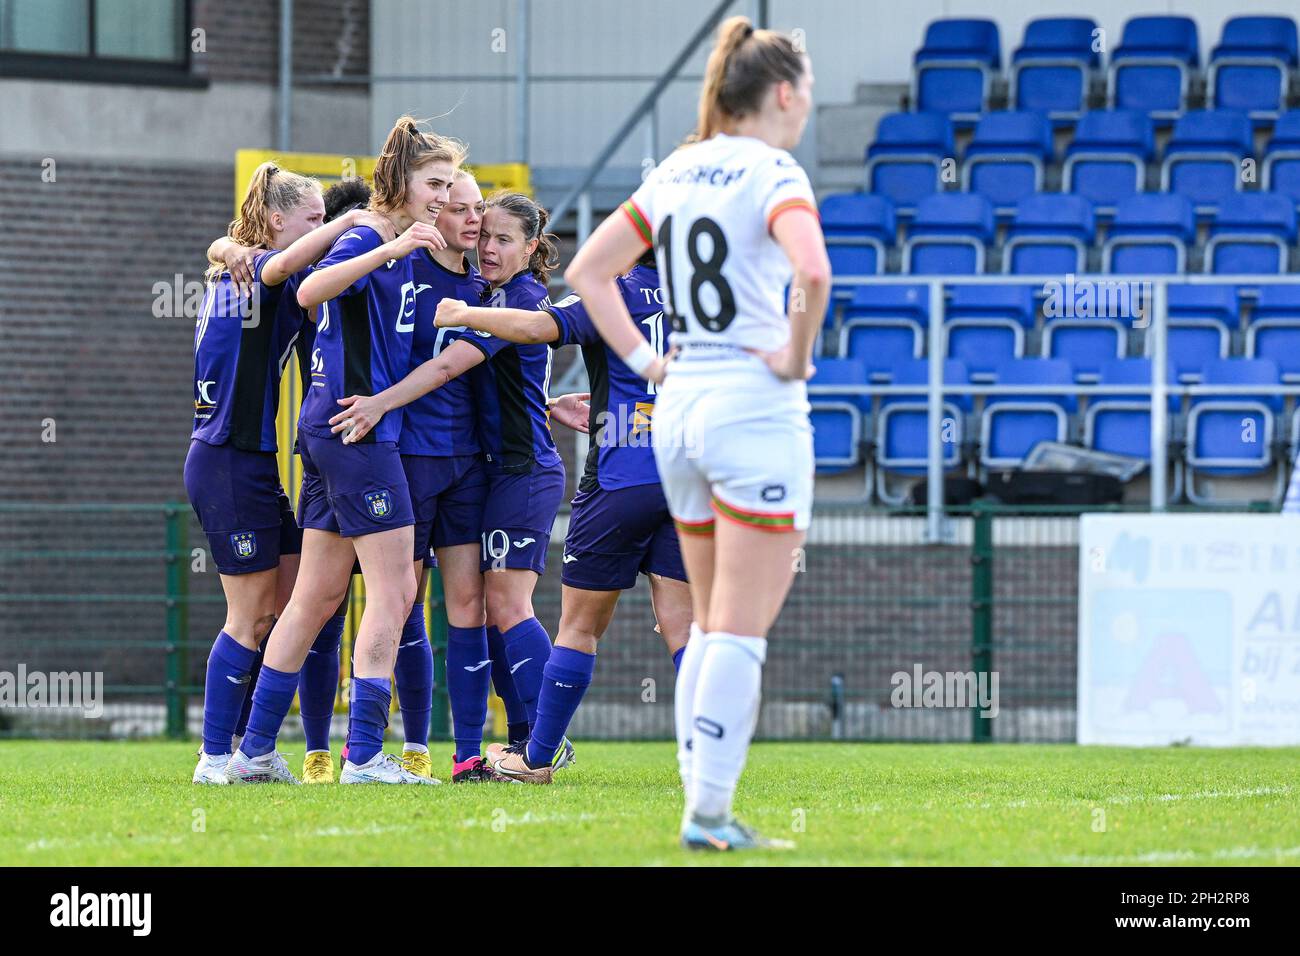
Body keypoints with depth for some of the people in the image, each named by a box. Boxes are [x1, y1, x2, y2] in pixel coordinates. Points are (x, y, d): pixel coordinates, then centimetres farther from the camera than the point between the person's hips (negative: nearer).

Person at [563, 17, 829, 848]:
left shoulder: (676, 174, 11)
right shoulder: (775, 176, -10)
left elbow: (588, 271, 16)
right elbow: (813, 270, -29)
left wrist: (644, 360, 11)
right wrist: (797, 357, -14)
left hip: (680, 407, 7)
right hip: (756, 408, -7)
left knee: (712, 628, 16)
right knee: (742, 632, -4)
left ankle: (703, 802, 14)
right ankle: (709, 813, -7)